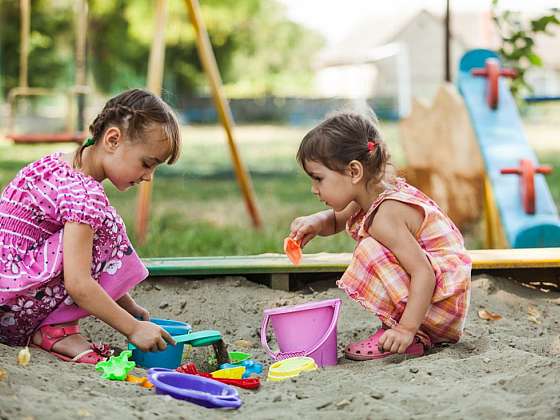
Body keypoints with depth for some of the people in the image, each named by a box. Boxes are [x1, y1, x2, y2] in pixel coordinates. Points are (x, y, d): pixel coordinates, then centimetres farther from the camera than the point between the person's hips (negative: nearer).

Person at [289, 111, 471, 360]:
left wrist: (407, 328, -31)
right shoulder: (370, 195, 3)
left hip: (444, 300, -10)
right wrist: (315, 223, -1)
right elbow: (336, 220, 22)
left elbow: (424, 273, -29)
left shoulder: (385, 216, -25)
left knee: (372, 252, -25)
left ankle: (404, 333, -14)